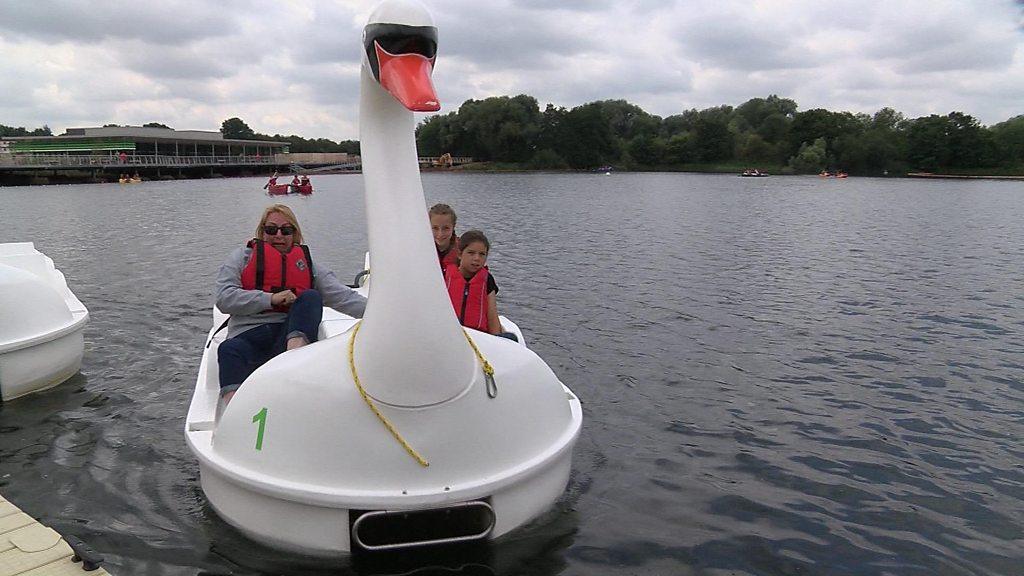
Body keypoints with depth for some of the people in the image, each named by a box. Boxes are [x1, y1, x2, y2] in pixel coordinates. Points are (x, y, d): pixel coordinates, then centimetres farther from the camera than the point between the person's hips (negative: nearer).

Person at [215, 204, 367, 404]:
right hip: (247, 335, -1)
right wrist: (271, 298, -10)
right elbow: (224, 298, 4)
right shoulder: (243, 256, 19)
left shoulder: (307, 263, 22)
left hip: (295, 334, 1)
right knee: (229, 350, -32)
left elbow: (343, 297, 9)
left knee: (311, 297, -22)